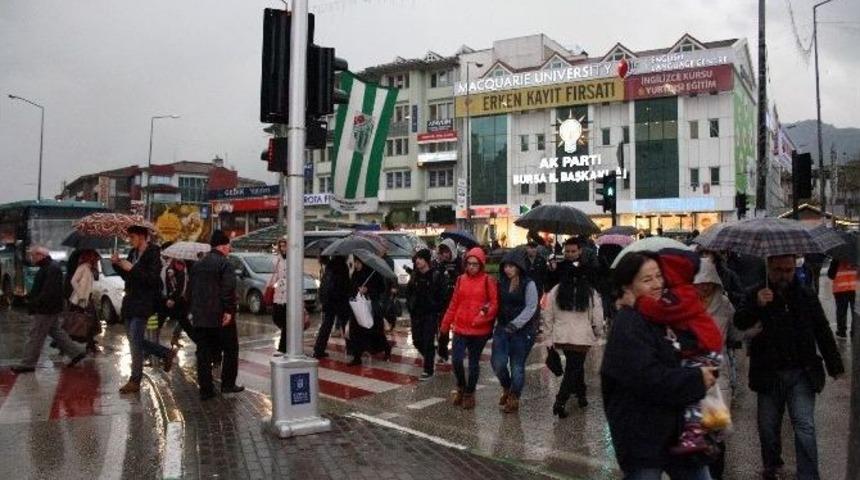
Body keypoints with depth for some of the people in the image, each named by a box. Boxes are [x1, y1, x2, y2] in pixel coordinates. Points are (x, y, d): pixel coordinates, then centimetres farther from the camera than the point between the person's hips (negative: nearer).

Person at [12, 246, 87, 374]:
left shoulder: (52, 269, -20)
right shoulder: (47, 267, 14)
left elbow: (49, 292, -26)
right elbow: (39, 289, 22)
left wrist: (34, 303, -23)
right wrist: (30, 297, 10)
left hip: (46, 310, -10)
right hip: (49, 310, 10)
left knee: (35, 336, -1)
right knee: (56, 332, 16)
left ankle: (27, 364, 8)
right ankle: (76, 352, 19)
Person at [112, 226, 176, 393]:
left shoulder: (153, 254, -12)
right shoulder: (133, 253, 13)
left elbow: (153, 279, -21)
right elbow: (127, 277, 19)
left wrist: (132, 268, -21)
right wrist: (117, 264, 3)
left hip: (144, 303, -9)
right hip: (131, 302, 9)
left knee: (135, 341, -6)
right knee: (135, 340, 12)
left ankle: (135, 381, 3)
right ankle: (167, 353, 28)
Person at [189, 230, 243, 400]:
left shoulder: (198, 265, 14)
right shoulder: (224, 264, -10)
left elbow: (192, 289, 18)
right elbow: (228, 289, -20)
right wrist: (229, 311, -18)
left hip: (200, 317, 6)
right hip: (220, 316, -6)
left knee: (204, 354, 8)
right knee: (230, 349, 9)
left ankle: (205, 389, 8)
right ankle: (228, 384, 12)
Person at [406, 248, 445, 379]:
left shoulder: (436, 275, -8)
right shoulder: (414, 275, 7)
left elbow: (441, 295, -8)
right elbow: (408, 291, 16)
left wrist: (437, 309, -11)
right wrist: (409, 305, 6)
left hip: (431, 314, -5)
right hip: (416, 313, 5)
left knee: (428, 342, -4)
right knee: (417, 340, 9)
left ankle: (428, 369, 6)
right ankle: (429, 357, 36)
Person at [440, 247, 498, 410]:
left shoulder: (488, 280, -5)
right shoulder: (461, 279, 7)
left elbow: (495, 303, -6)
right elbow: (454, 304, 11)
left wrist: (487, 311, -24)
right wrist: (445, 324, 12)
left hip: (480, 329, -3)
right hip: (460, 328, 3)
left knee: (474, 362, 9)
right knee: (456, 360, -4)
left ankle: (469, 393, 26)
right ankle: (461, 387, 23)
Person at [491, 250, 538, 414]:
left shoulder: (529, 284, -8)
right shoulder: (501, 283, 9)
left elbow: (530, 308, -13)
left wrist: (515, 324, -19)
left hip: (523, 330, -4)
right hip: (502, 328, 4)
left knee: (517, 365, 4)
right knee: (498, 362, -7)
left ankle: (514, 399, 21)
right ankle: (506, 389, 22)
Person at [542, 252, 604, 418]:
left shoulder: (556, 291, -2)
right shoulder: (590, 293, -8)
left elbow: (547, 317, 1)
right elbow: (598, 319, -3)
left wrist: (549, 338, 10)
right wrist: (598, 333, 17)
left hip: (561, 338, 3)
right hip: (582, 338, -3)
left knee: (574, 366, 23)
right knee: (574, 369, 4)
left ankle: (581, 395, 36)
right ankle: (560, 402, -7)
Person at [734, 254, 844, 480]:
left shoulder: (807, 296, 3)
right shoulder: (756, 295, -3)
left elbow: (823, 332, 12)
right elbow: (739, 323, -15)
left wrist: (835, 366, 13)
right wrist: (756, 305, -32)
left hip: (802, 374, 0)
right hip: (769, 374, 0)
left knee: (805, 426, -6)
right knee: (768, 426, 10)